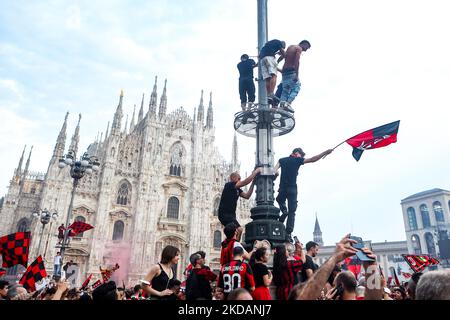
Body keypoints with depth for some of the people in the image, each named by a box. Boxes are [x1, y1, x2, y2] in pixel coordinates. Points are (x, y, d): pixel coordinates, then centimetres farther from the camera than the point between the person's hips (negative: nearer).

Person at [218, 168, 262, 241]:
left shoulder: (237, 189, 14)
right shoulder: (229, 185, -12)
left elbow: (247, 196, 5)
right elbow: (244, 182, -21)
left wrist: (253, 183, 2)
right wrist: (255, 172, -14)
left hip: (231, 214, 10)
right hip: (225, 214, -10)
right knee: (239, 229, -22)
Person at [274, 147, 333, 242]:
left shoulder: (282, 160, 11)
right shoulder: (297, 160, 1)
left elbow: (275, 170, -3)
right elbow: (312, 160, 0)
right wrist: (325, 153, 3)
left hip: (282, 188, 3)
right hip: (292, 189, -3)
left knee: (280, 200, 34)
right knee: (292, 212, 2)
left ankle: (284, 211, 3)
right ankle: (288, 233, -7)